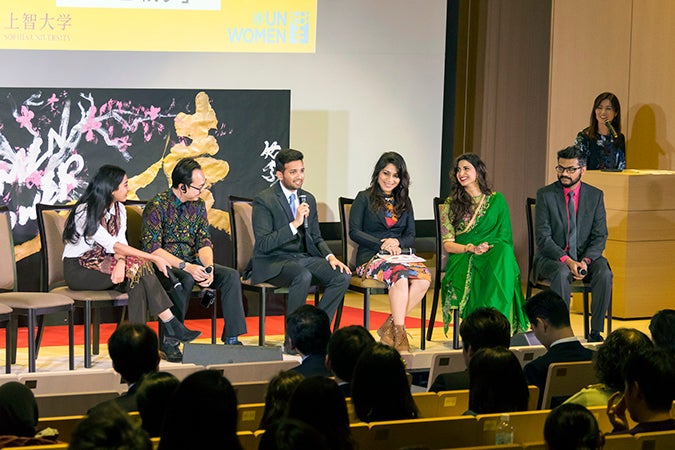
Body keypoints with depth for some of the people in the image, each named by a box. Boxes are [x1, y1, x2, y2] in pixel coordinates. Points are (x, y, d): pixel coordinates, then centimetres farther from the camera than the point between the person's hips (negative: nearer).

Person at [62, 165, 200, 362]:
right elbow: (112, 245, -25)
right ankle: (172, 327, -25)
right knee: (138, 267, -26)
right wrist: (154, 259, -26)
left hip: (101, 264, 7)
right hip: (78, 270, -7)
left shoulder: (119, 209, 7)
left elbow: (121, 242, -5)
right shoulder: (85, 212, -19)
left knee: (138, 280, -25)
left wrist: (121, 262, -29)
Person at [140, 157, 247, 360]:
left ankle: (232, 338, -14)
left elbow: (204, 242, 3)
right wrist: (185, 267, -29)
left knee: (231, 275, -14)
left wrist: (208, 267, -18)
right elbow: (152, 248, -20)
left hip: (191, 263, 6)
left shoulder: (198, 205, 7)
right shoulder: (157, 205, -14)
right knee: (186, 279, -37)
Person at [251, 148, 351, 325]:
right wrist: (295, 224, -24)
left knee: (343, 276, -17)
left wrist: (330, 256, -1)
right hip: (274, 262, -7)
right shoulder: (264, 201, -9)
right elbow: (263, 244, -17)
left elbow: (316, 237, 20)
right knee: (303, 276, -37)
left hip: (305, 257, 7)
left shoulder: (308, 199, 13)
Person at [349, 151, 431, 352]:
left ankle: (389, 327, -22)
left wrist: (397, 242, -8)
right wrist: (381, 244, -14)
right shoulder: (364, 198, 7)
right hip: (370, 257, -4)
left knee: (424, 277, -29)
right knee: (399, 275, -37)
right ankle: (399, 334, -33)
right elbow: (354, 232, -2)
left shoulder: (404, 202, 20)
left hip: (398, 255, 4)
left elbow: (411, 236, 16)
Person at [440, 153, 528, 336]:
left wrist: (488, 248, -12)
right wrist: (470, 248, -13)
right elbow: (447, 243, 6)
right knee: (473, 274, -39)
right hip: (462, 258, 0)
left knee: (504, 253, -38)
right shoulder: (450, 204, 14)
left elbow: (505, 237, 9)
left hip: (494, 255, 0)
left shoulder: (496, 200, 15)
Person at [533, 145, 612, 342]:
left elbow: (600, 236, 1)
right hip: (552, 257, -2)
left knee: (604, 273, -29)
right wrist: (567, 261, -24)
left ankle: (596, 332, -20)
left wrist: (585, 261, -19)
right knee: (562, 272, -36)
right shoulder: (545, 195, -3)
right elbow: (543, 237, -10)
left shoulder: (595, 195, 4)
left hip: (585, 255, 2)